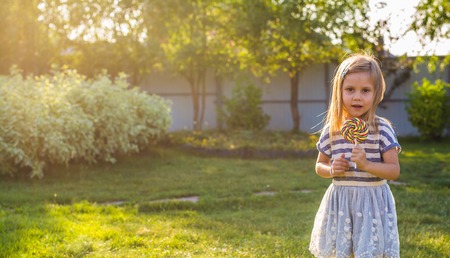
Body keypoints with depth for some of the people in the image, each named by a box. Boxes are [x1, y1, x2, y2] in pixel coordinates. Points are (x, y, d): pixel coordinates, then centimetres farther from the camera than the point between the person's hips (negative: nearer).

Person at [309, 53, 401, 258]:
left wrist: (366, 165, -25)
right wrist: (331, 170, -10)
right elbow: (319, 166, 12)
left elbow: (394, 171, -10)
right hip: (339, 204, 3)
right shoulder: (332, 129, 1)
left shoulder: (381, 129, -9)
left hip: (372, 204, -3)